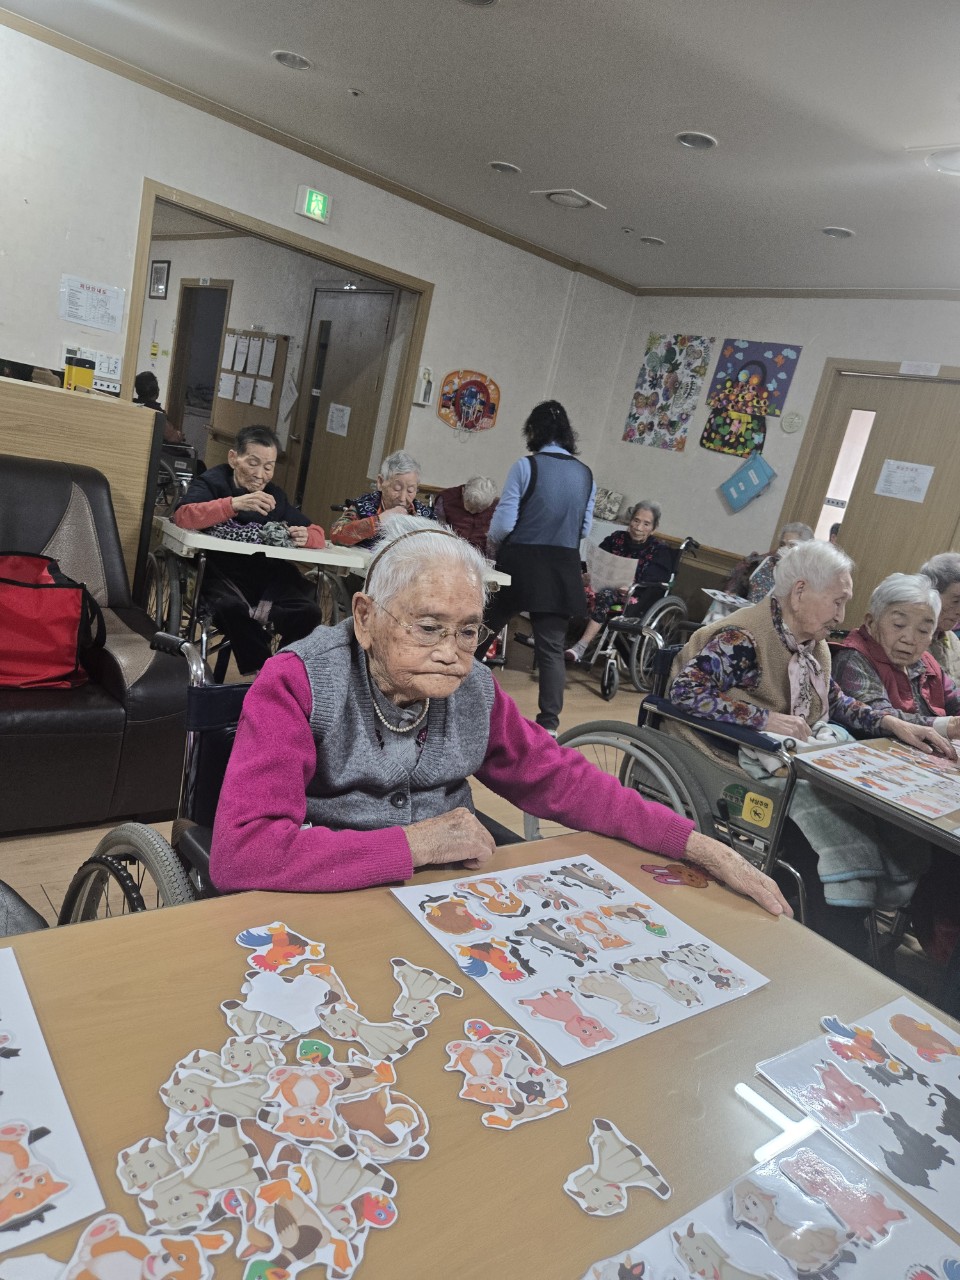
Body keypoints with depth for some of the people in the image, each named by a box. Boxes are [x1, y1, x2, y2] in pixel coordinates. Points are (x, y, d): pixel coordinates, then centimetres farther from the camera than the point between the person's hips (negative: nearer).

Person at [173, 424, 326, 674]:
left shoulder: (275, 494, 20)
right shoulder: (212, 481, 6)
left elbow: (317, 534, 17)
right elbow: (183, 516, -14)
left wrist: (305, 536, -9)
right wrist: (234, 503, -26)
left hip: (267, 573, 4)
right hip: (221, 569, -4)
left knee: (308, 613, -24)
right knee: (233, 607, -37)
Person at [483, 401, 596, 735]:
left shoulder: (526, 466, -9)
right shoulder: (585, 474, 4)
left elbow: (503, 521, -9)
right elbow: (585, 528, 11)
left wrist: (495, 543, 10)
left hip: (522, 563, -3)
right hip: (564, 569, 3)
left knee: (486, 630, 17)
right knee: (552, 646, 6)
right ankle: (549, 722, 6)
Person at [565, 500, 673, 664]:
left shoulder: (660, 550, 5)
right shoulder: (616, 538, 14)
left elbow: (654, 584, -9)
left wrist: (632, 586, -26)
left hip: (636, 598, -3)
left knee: (605, 594, -36)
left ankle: (583, 644, -41)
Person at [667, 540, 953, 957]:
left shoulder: (812, 642, 12)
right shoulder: (742, 638, -16)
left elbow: (836, 703, 22)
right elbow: (684, 690, -25)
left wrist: (892, 724, 6)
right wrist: (764, 718, -26)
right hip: (755, 764, -9)